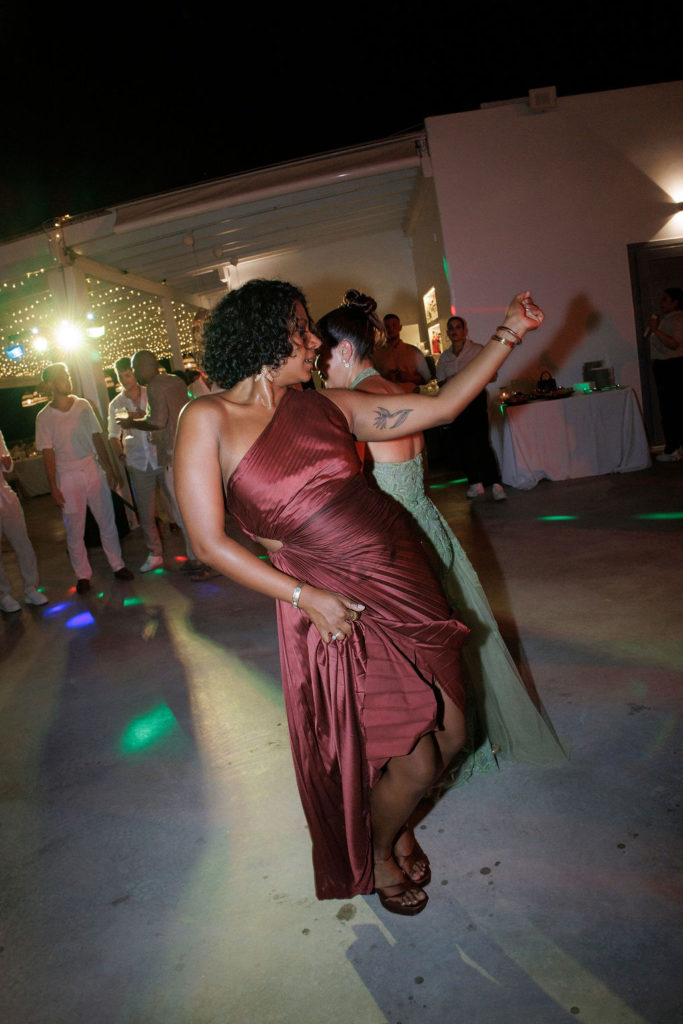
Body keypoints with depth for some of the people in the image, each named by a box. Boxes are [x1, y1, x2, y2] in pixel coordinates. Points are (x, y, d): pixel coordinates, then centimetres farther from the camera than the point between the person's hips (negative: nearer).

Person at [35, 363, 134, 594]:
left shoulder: (83, 406, 3)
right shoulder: (44, 417, -4)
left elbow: (97, 438, 6)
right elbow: (48, 453, -4)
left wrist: (109, 469, 5)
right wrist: (53, 487, -7)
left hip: (92, 469, 2)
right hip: (67, 477, -2)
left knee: (107, 520, 6)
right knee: (74, 529, 4)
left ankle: (118, 565, 20)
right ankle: (82, 575, 17)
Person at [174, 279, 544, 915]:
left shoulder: (326, 406, 6)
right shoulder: (209, 420, -7)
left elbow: (442, 406, 7)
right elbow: (209, 542, -10)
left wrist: (508, 335, 4)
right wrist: (305, 596, -14)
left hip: (406, 581, 6)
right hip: (338, 610, -5)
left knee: (451, 735, 13)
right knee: (415, 761, 2)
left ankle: (395, 822, 46)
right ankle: (380, 854, 38)